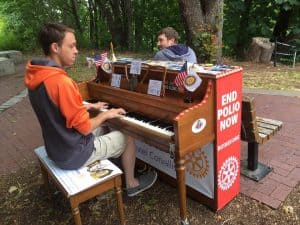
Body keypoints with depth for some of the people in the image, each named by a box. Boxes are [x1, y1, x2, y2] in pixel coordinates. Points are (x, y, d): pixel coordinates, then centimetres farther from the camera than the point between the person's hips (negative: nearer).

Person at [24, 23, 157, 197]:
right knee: (127, 137, 7)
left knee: (101, 129, 30)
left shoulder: (39, 76, 0)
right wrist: (106, 115, -8)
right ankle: (131, 183, 25)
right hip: (74, 154, -9)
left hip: (56, 147, 9)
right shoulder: (61, 82, -30)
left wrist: (89, 107, 11)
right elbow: (84, 127, -25)